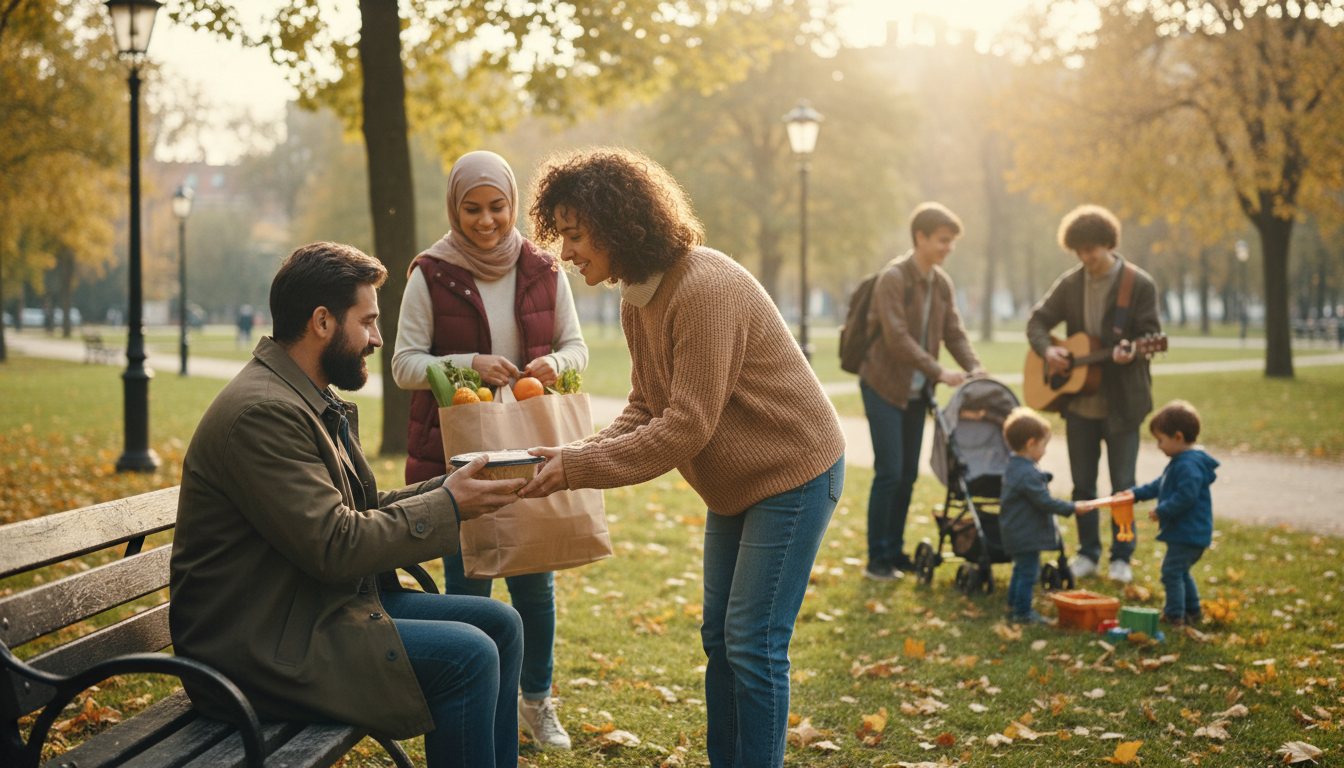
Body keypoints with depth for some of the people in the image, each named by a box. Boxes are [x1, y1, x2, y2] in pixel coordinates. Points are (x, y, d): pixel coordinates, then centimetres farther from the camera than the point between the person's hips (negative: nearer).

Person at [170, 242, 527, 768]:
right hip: (261, 645, -10)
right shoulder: (262, 411, -21)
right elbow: (336, 545, -24)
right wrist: (449, 505, -15)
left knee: (500, 624, 6)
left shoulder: (313, 402, 12)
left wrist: (449, 487, 0)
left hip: (331, 604, 11)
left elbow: (365, 509, 14)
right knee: (467, 656, -20)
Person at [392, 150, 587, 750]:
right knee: (467, 583, 0)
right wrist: (469, 365, -20)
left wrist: (555, 364, -13)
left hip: (530, 452, 2)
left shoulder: (543, 272, 3)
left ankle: (537, 701, 29)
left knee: (534, 580, 9)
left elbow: (576, 347, 10)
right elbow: (404, 363, -4)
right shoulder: (430, 276, -4)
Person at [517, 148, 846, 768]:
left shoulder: (705, 289, -27)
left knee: (753, 646, -7)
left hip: (794, 473, -9)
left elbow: (686, 428, -29)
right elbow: (644, 411, 5)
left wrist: (577, 469, -26)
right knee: (719, 639, 12)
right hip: (737, 483, 9)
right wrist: (576, 454, -12)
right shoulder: (637, 298, 3)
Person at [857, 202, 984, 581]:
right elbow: (897, 338, -22)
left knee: (908, 474, 9)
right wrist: (939, 372, -24)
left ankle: (895, 550, 19)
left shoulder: (943, 284, 7)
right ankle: (876, 560, -1)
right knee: (889, 472, -9)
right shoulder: (893, 277, -16)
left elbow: (955, 333, 8)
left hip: (917, 390, 7)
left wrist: (975, 369, -10)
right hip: (884, 386, -7)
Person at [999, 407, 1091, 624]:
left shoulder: (1013, 467, 8)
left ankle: (1014, 606, 32)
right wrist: (1072, 508, -15)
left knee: (1021, 570, 23)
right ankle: (1022, 612, 4)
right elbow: (1045, 502, -24)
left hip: (1015, 532, 11)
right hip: (1027, 535, -11)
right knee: (1028, 572, -2)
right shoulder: (1028, 474, -26)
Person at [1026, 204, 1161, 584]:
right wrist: (1047, 350, -11)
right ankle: (1088, 553, 23)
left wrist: (1130, 351, -29)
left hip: (1122, 402, -4)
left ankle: (1121, 557, 15)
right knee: (1082, 483, 10)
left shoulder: (1139, 284, -7)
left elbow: (1150, 335, -8)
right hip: (1078, 400, 4)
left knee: (1122, 484, 3)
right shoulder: (1069, 284, 5)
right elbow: (1038, 320, 9)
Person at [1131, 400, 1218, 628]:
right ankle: (1193, 611, 31)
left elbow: (1186, 496, -29)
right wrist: (1136, 494, 23)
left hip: (1188, 533, -11)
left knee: (1171, 572, -8)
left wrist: (1162, 511, -21)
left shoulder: (1188, 465, -21)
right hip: (1185, 532, 11)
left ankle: (1174, 616, -3)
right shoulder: (1178, 463, 15)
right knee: (1180, 572, 22)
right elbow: (1159, 485, 27)